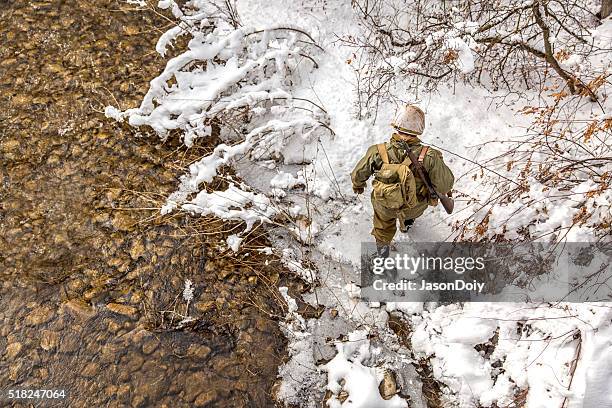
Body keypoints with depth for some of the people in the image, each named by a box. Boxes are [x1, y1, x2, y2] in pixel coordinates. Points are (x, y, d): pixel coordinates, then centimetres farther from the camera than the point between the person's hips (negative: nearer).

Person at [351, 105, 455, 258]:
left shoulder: (378, 152, -32)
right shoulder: (429, 157, -36)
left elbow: (358, 175, -15)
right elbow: (445, 186, -22)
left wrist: (358, 185, 10)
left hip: (384, 206, 0)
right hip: (415, 207, 0)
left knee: (383, 224, 35)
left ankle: (382, 246, 61)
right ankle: (407, 223, 68)